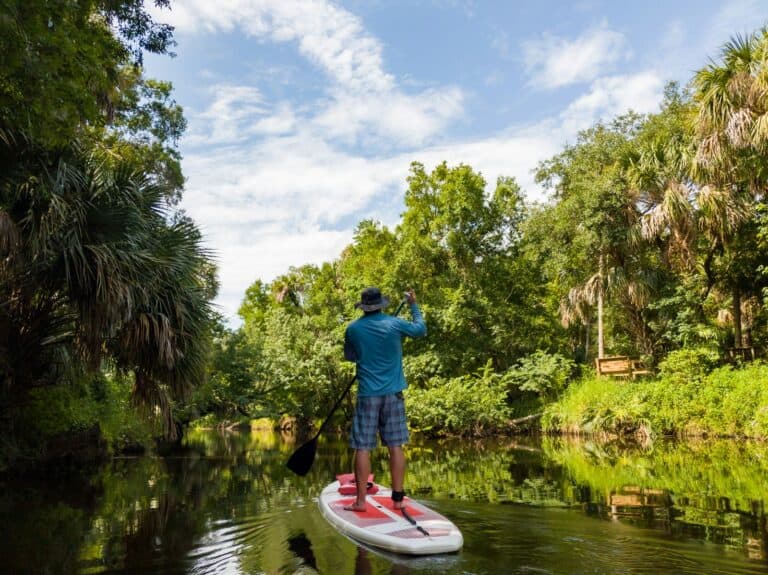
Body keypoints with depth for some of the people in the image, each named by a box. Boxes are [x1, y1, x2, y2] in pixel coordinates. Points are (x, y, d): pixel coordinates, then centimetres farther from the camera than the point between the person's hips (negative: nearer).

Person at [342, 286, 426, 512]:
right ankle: (398, 498, 12)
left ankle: (360, 500, 5)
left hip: (367, 394, -1)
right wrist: (414, 305, 29)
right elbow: (421, 329, 16)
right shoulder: (395, 324, -2)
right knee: (395, 446, 6)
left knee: (363, 448, 3)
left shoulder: (353, 329, -2)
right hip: (393, 393, 1)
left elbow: (349, 356, 13)